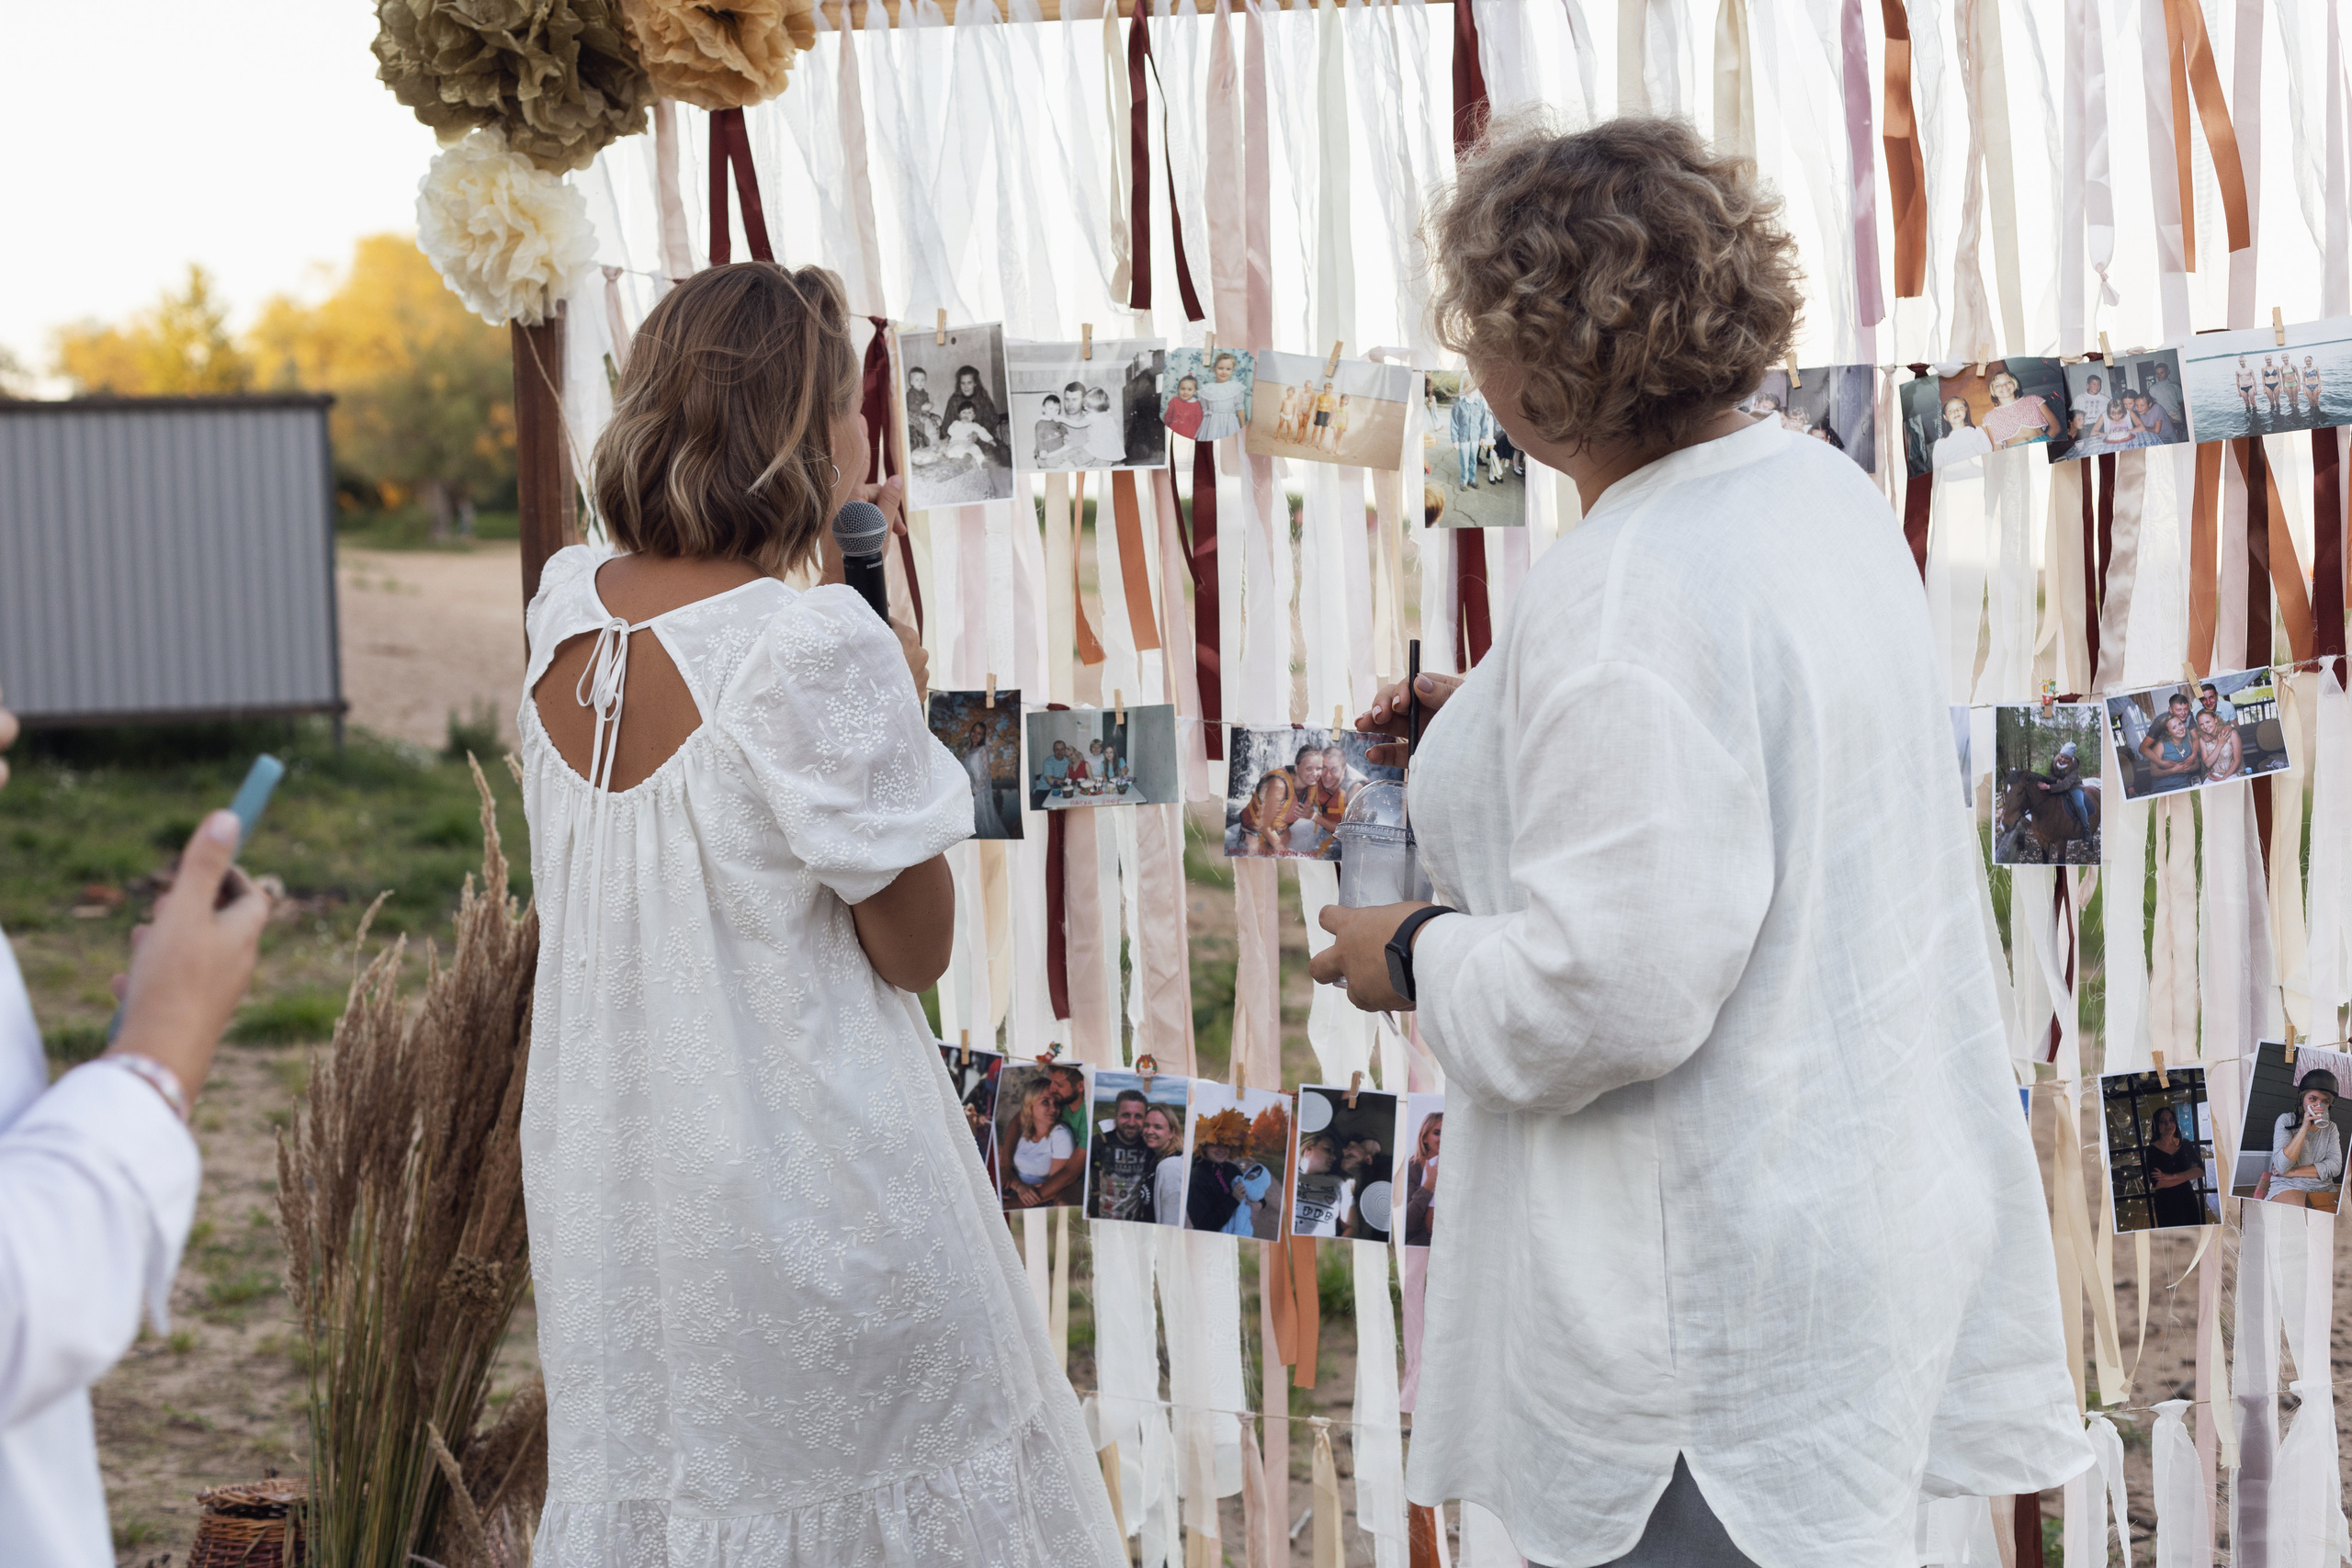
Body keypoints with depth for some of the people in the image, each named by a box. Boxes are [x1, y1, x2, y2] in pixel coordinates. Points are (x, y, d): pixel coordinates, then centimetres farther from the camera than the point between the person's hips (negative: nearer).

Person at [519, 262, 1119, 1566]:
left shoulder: (563, 611, 0)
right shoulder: (823, 652, -20)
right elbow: (914, 947, -12)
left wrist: (823, 584, 19)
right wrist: (901, 696, -4)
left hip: (606, 1174, 7)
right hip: (810, 1192, -7)